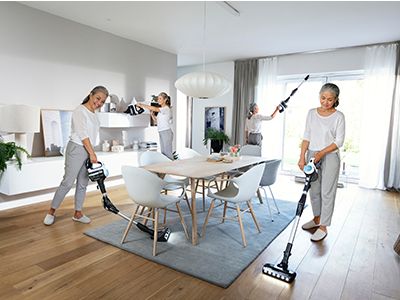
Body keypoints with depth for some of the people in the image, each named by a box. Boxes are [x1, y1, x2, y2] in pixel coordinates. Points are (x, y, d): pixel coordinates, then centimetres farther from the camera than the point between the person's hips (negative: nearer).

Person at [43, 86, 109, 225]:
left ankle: (78, 213, 19)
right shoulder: (80, 110, -11)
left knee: (83, 184, 10)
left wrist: (92, 153, 13)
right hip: (77, 149, -8)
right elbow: (83, 134, -17)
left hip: (88, 151, 8)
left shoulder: (93, 114, 14)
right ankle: (51, 212, 13)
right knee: (68, 182, -4)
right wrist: (92, 153, -16)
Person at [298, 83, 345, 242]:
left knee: (327, 192, 1)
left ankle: (323, 227, 11)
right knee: (314, 190, 13)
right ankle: (317, 219, 30)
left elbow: (339, 141, -9)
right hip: (312, 155, 4)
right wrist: (302, 157, -4)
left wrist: (322, 152, -22)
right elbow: (306, 137, 3)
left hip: (330, 157, -4)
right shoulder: (312, 113, 4)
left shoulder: (338, 116, -7)